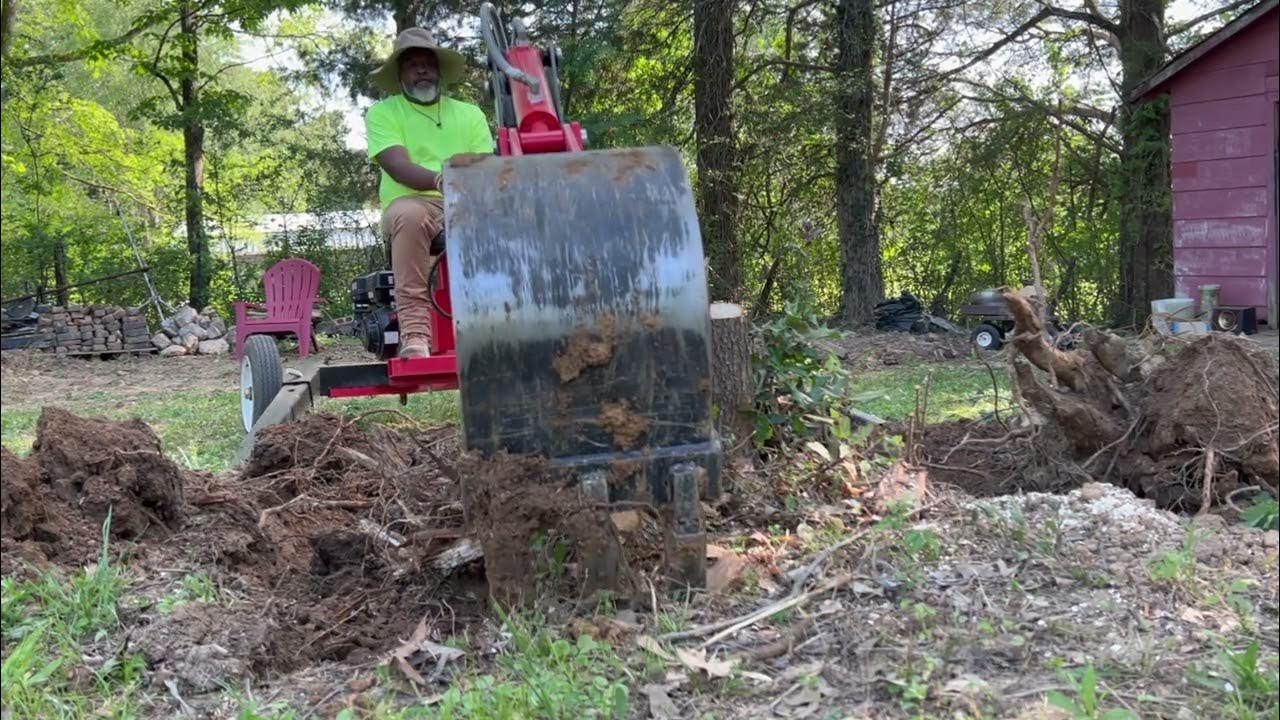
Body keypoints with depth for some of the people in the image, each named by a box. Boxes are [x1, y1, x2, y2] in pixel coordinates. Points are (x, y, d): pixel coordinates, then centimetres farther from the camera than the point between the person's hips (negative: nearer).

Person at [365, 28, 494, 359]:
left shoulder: (470, 114, 18)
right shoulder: (382, 113, 8)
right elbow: (399, 166, -11)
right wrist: (441, 180, -32)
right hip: (414, 205, -2)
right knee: (410, 214, -39)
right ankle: (414, 331, -41)